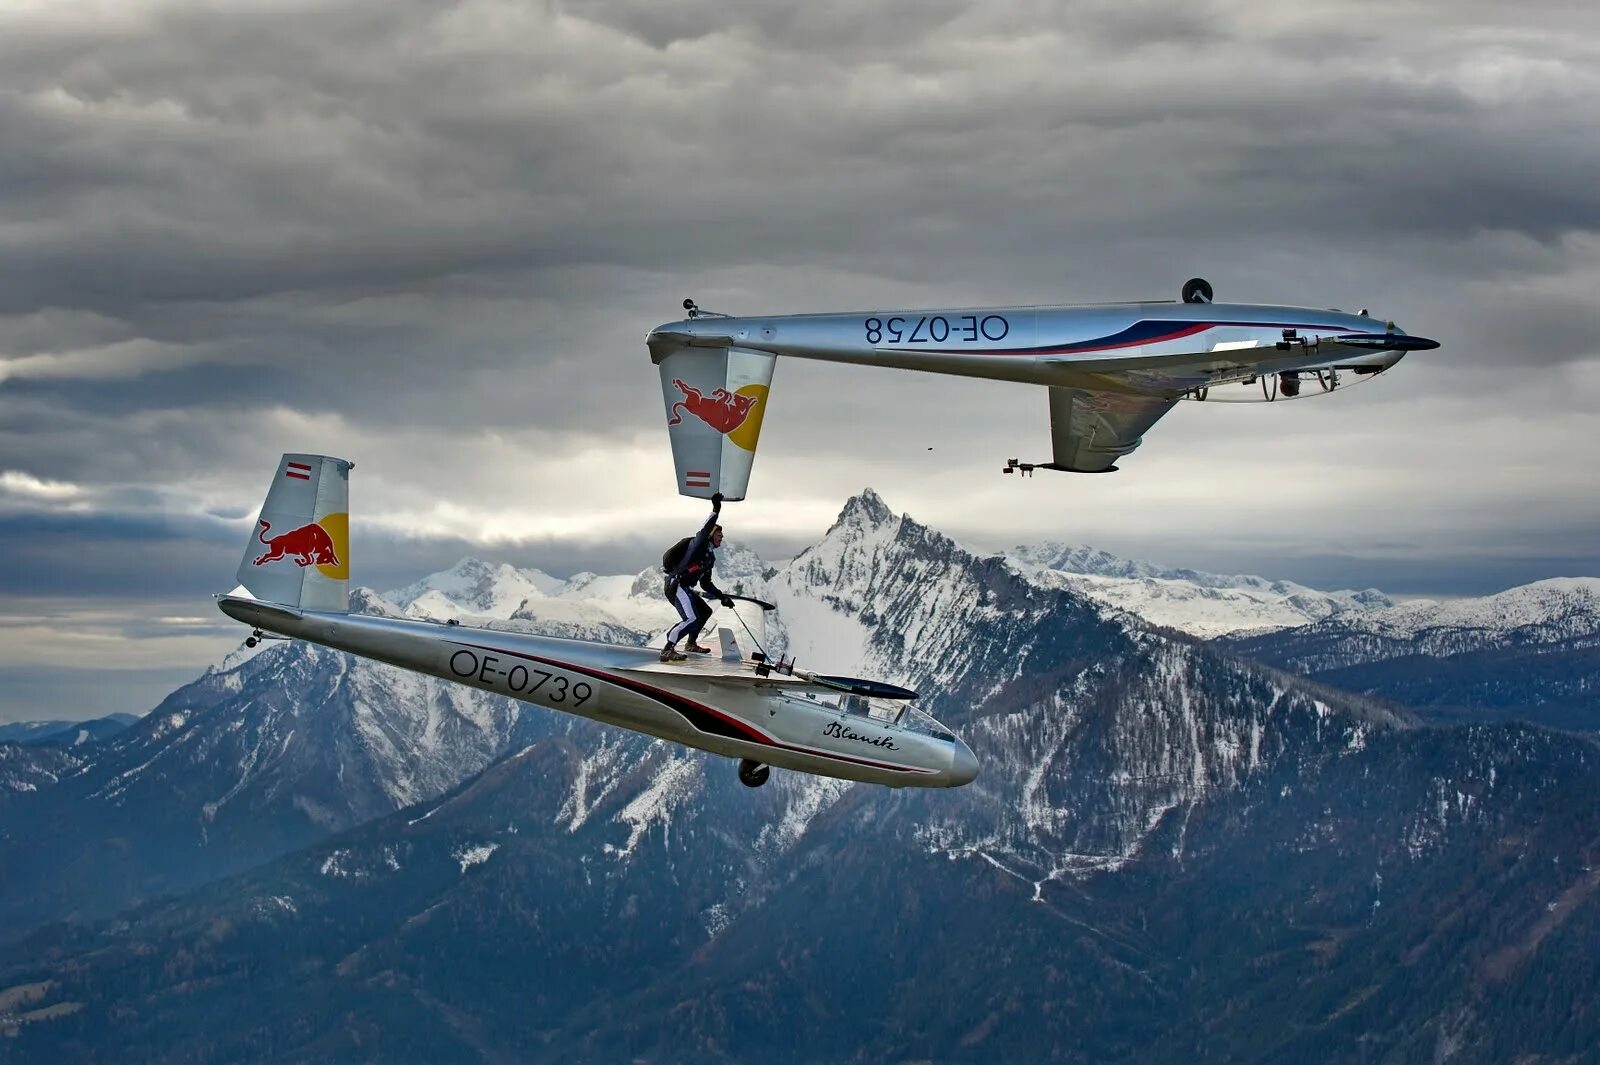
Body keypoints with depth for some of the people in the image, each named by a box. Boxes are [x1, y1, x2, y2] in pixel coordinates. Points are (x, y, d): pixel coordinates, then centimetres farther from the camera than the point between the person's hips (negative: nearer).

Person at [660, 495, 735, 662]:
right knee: (691, 618, -24)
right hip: (676, 584, -10)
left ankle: (691, 643, 40)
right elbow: (704, 531, -22)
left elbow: (706, 583, 30)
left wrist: (722, 596, 25)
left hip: (685, 588, 10)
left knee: (705, 611, 26)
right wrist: (715, 510, -26)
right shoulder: (699, 545, -1)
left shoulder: (710, 556, 24)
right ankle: (667, 651, -29)